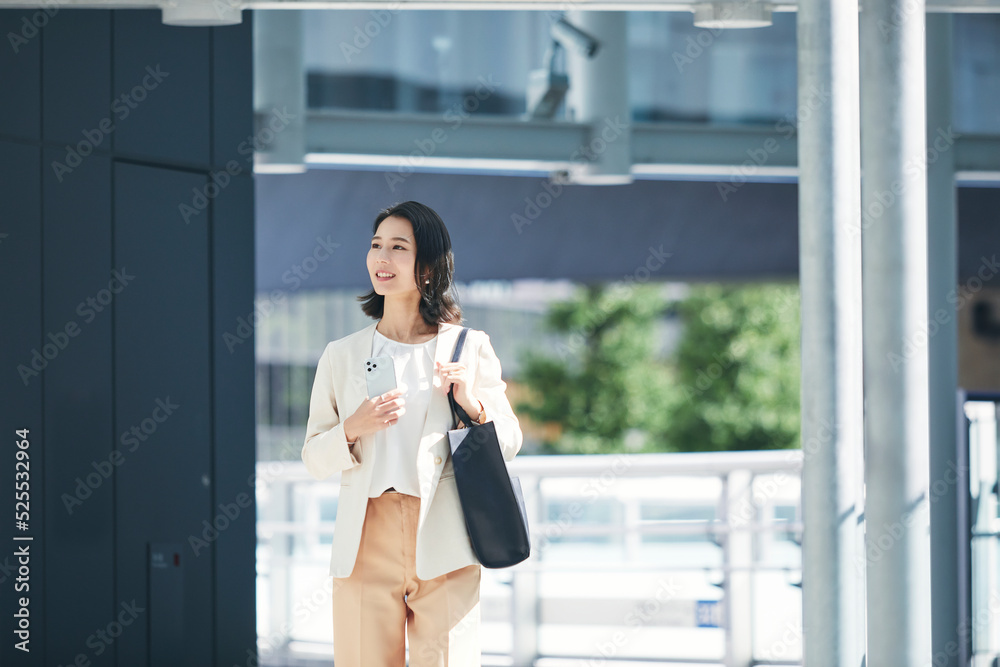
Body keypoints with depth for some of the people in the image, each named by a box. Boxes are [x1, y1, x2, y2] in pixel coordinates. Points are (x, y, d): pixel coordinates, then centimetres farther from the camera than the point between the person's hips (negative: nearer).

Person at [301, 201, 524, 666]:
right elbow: (313, 459, 12)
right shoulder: (341, 356, 12)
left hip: (443, 547, -1)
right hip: (366, 542, 1)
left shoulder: (470, 348, 8)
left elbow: (509, 444, 10)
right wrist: (353, 429, -7)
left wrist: (472, 404, -9)